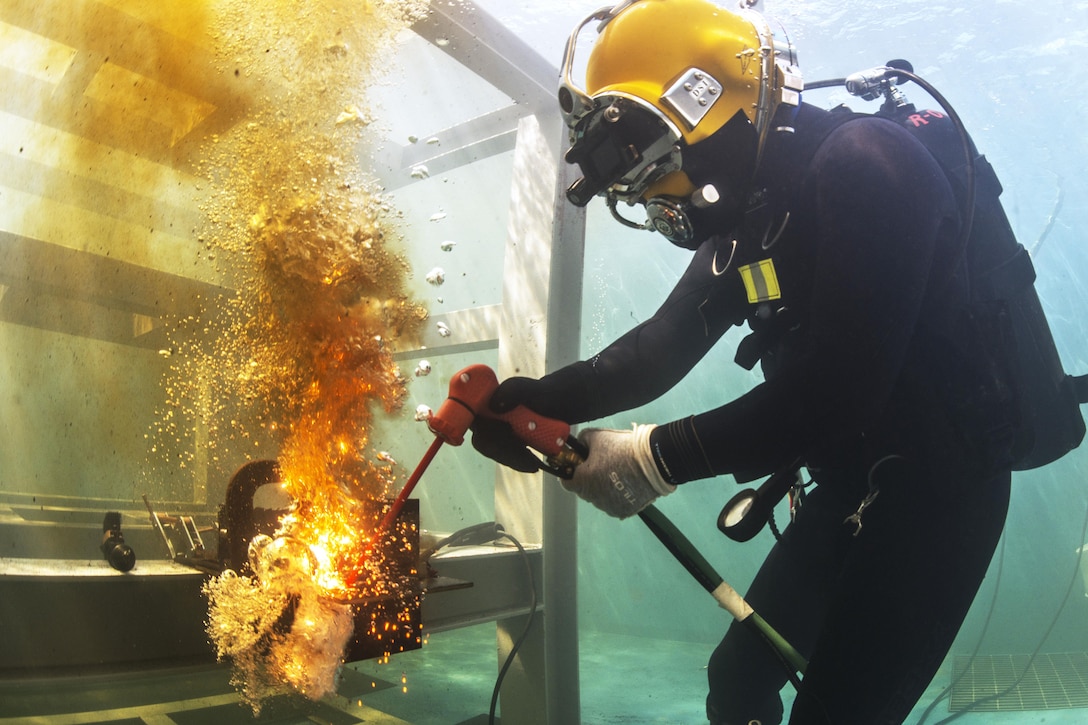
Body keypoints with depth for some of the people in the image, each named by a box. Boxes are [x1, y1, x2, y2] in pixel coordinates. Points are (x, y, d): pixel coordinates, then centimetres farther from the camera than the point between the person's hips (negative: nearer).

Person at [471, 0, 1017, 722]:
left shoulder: (862, 163, -22)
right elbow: (663, 346, 3)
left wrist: (655, 459, -23)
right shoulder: (746, 217, 6)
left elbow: (836, 389, -28)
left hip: (939, 478, -8)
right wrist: (541, 401, -11)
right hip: (852, 481, 9)